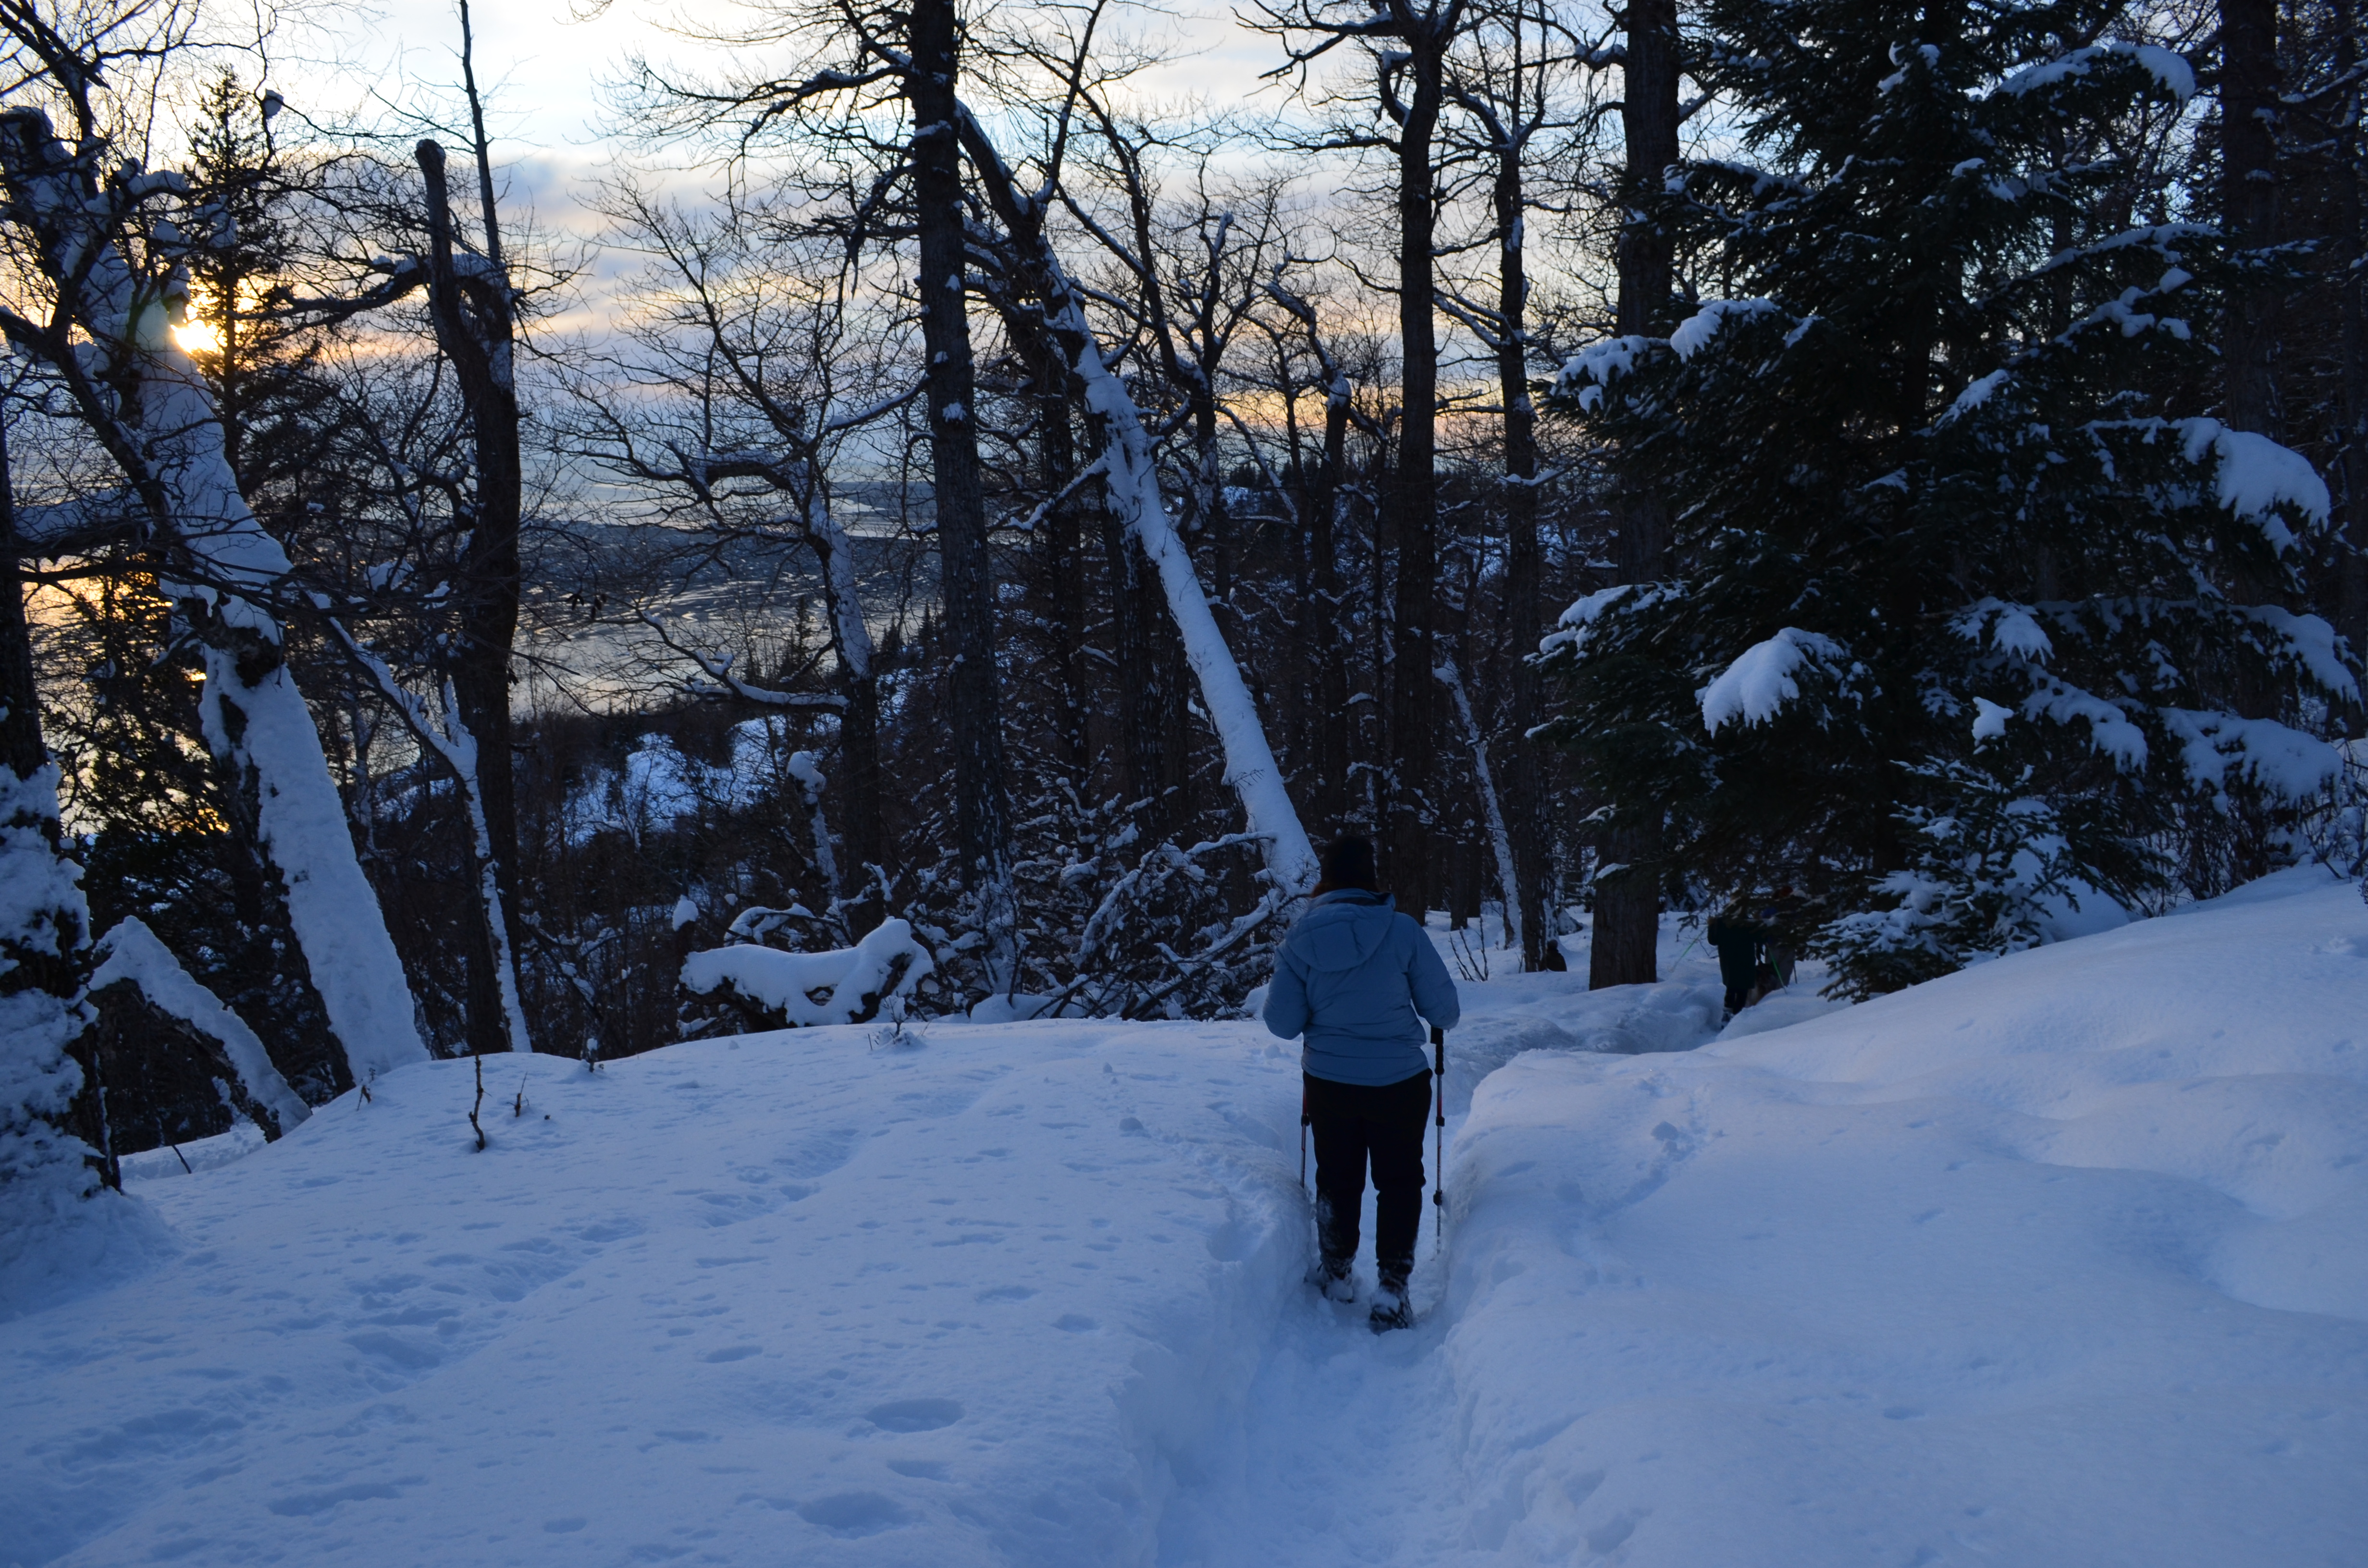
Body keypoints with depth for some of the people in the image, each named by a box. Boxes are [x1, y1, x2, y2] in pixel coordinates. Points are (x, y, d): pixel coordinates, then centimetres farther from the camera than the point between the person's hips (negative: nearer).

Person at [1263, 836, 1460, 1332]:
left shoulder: (1300, 939, -7)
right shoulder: (1402, 930, -14)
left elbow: (1282, 1023, -4)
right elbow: (1444, 1008, -8)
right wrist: (1439, 1020, 15)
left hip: (1328, 1082, 2)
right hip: (1400, 1081, -2)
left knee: (1337, 1178, 20)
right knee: (1399, 1181, 12)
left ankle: (1336, 1274, 35)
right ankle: (1392, 1286, 6)